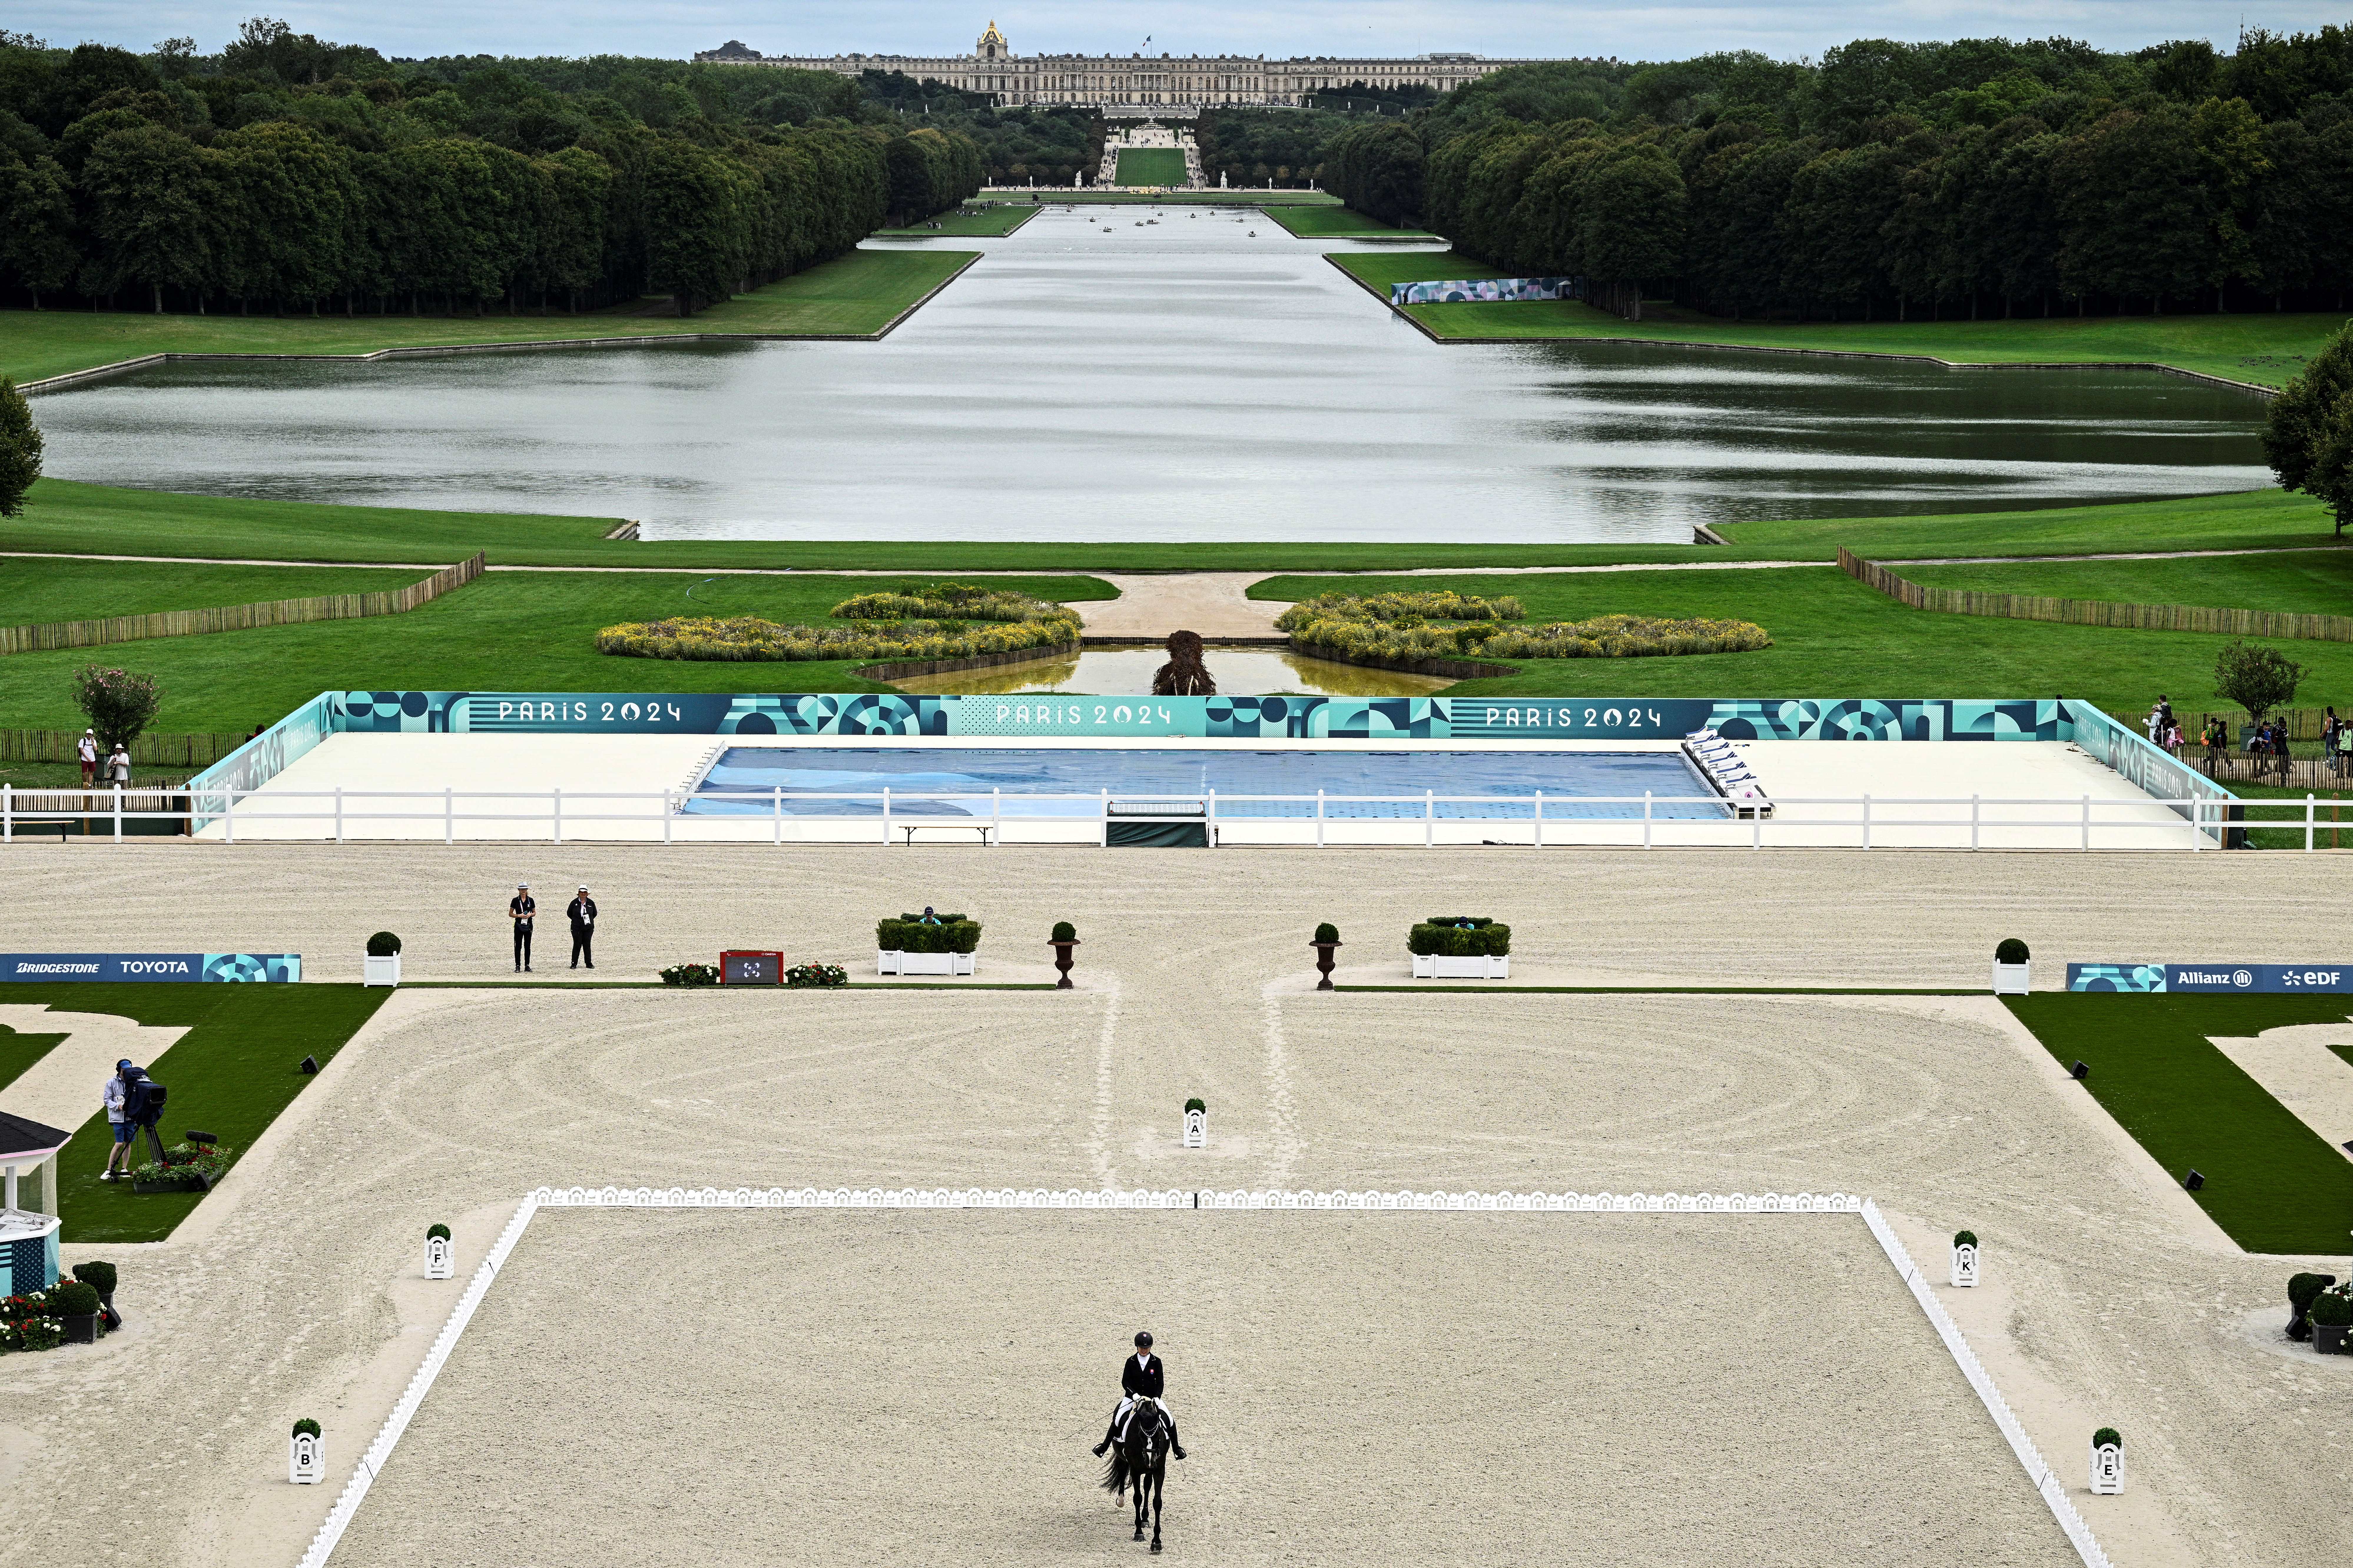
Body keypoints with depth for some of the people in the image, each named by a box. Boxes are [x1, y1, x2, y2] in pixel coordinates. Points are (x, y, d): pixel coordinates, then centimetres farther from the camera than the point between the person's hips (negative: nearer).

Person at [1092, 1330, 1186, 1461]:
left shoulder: (1156, 1362, -2)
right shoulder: (1131, 1362, -3)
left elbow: (1160, 1383, -3)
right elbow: (1125, 1382, -7)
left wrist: (1156, 1398, -19)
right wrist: (1135, 1395, -23)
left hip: (1152, 1397, 1)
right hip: (1132, 1397, -1)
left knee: (1170, 1420, -9)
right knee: (1118, 1420, -15)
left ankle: (1176, 1448, 8)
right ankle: (1104, 1446, -1)